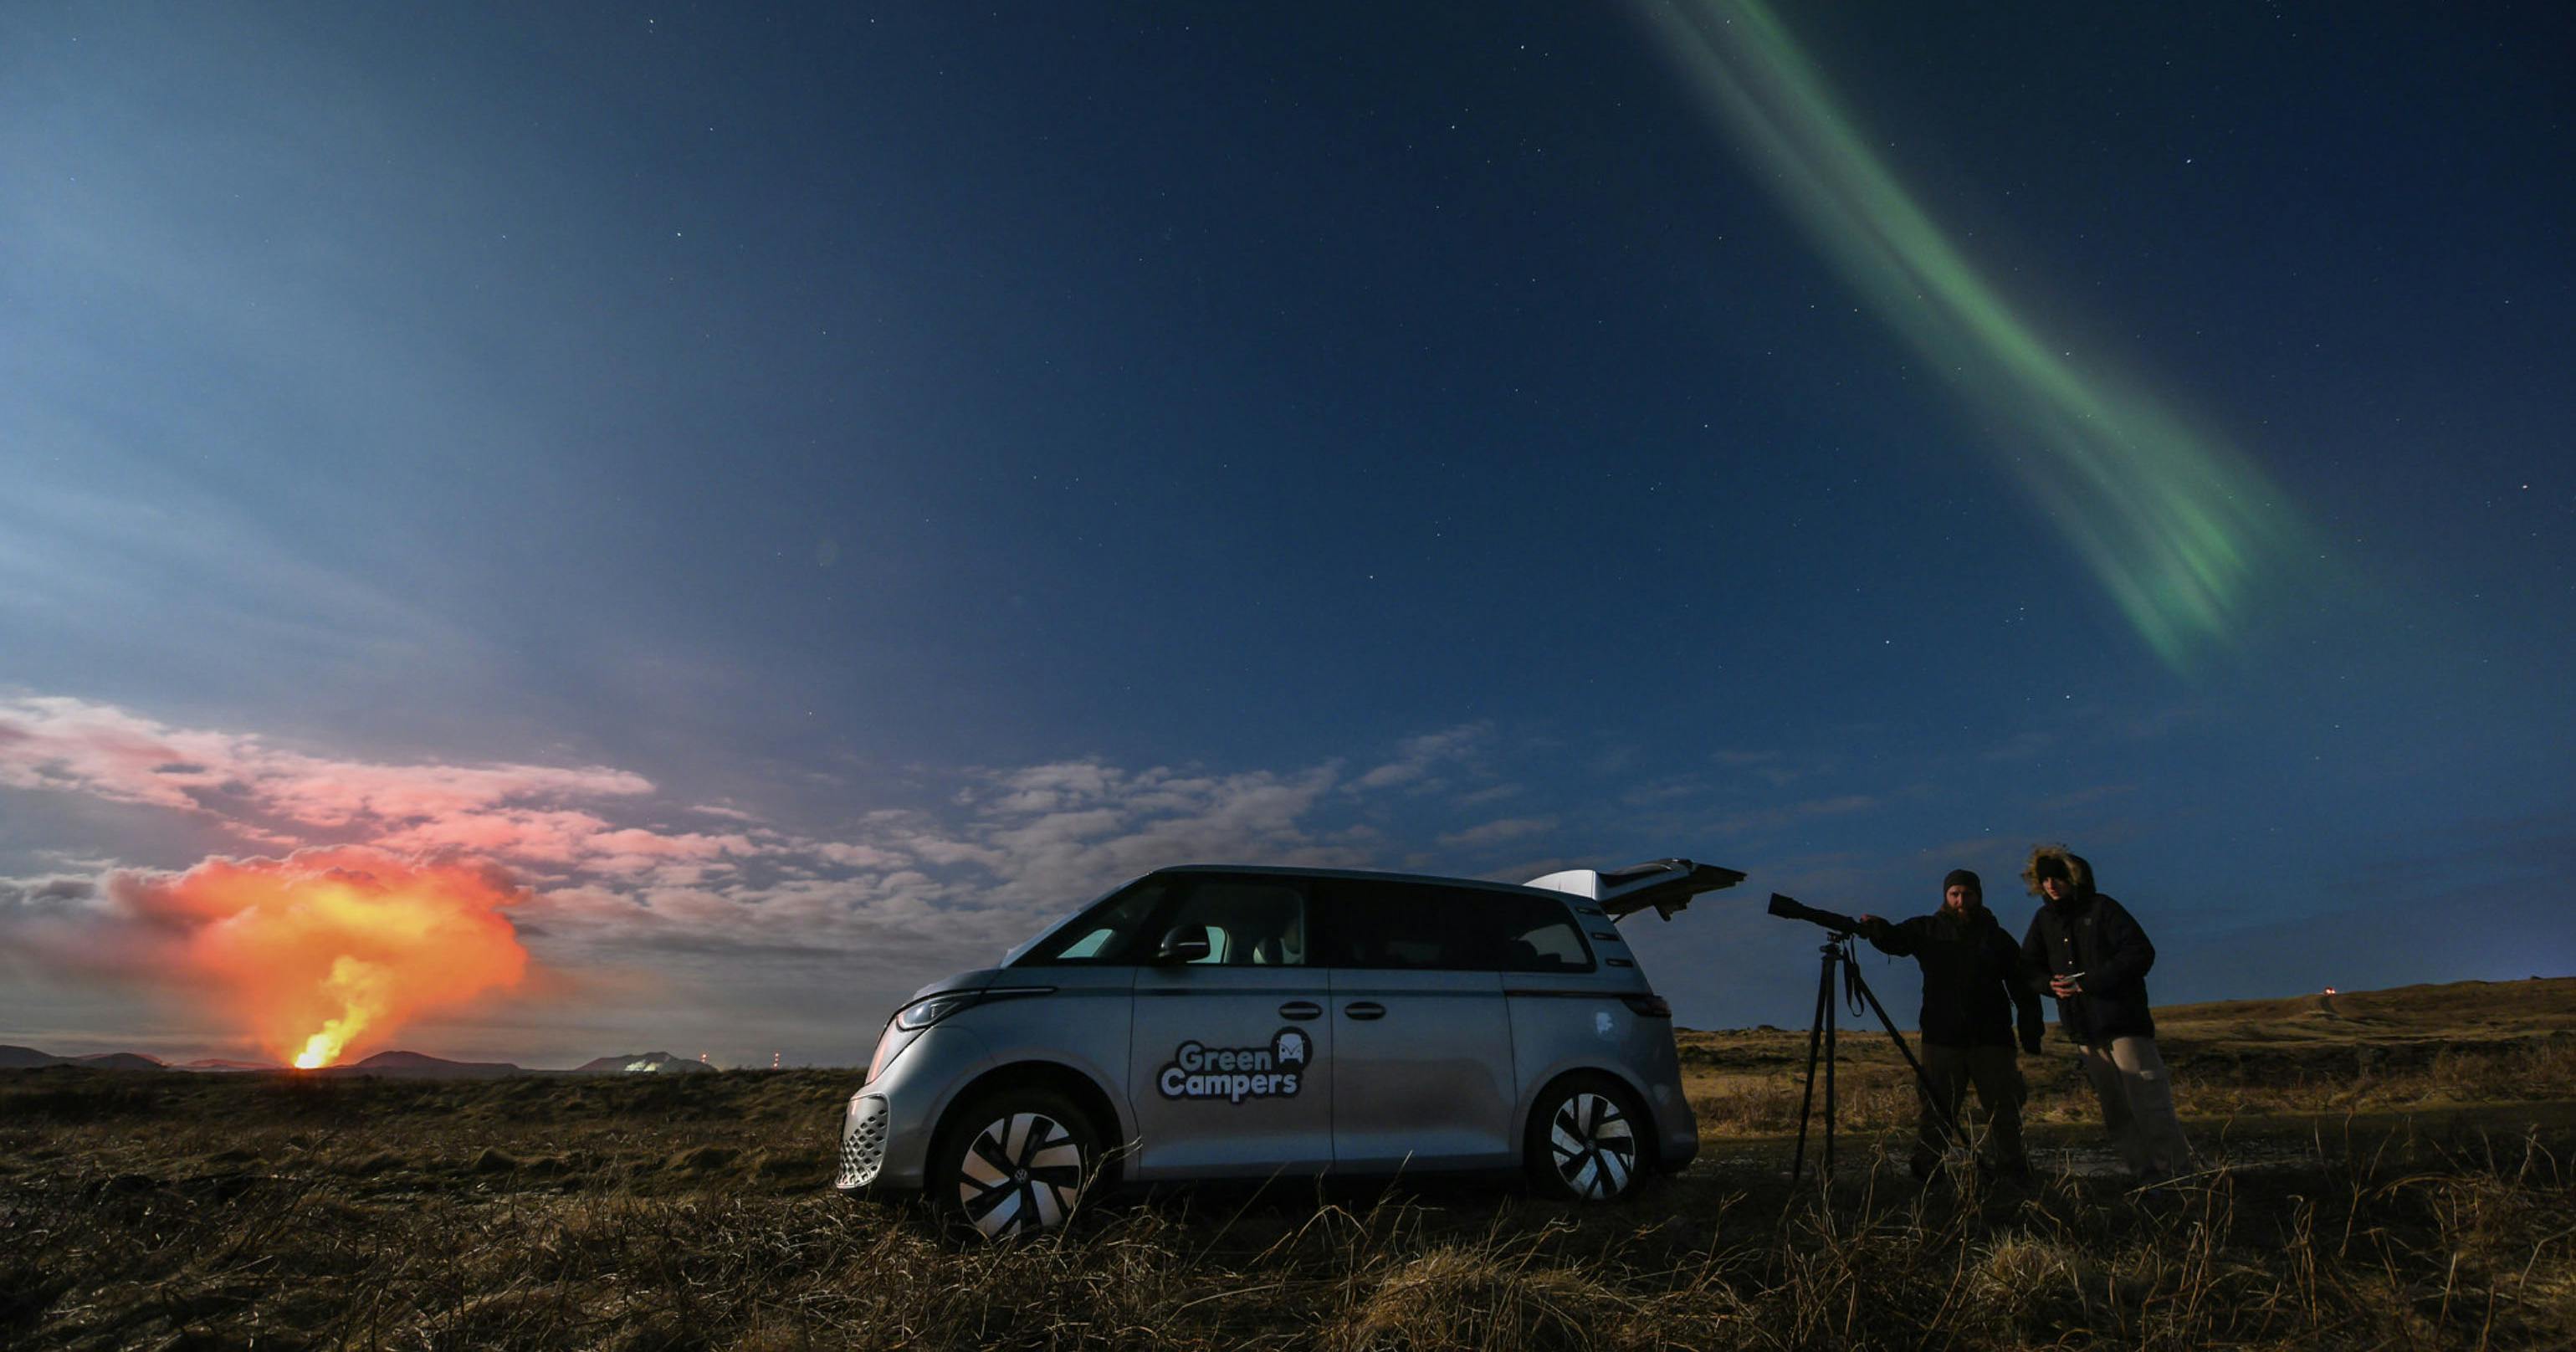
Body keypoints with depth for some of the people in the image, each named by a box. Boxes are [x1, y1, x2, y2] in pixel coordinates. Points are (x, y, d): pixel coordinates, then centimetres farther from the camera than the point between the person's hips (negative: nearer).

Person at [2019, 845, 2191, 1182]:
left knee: (2148, 1103, -8)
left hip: (2123, 1021, -6)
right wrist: (2052, 984, -4)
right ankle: (2148, 1176, 16)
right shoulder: (2044, 919, 11)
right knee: (2115, 1111, 9)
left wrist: (2088, 982, -18)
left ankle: (2176, 1174, -1)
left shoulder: (2101, 909, -7)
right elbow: (2028, 965, 17)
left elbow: (2141, 954, -14)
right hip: (2084, 1030, 6)